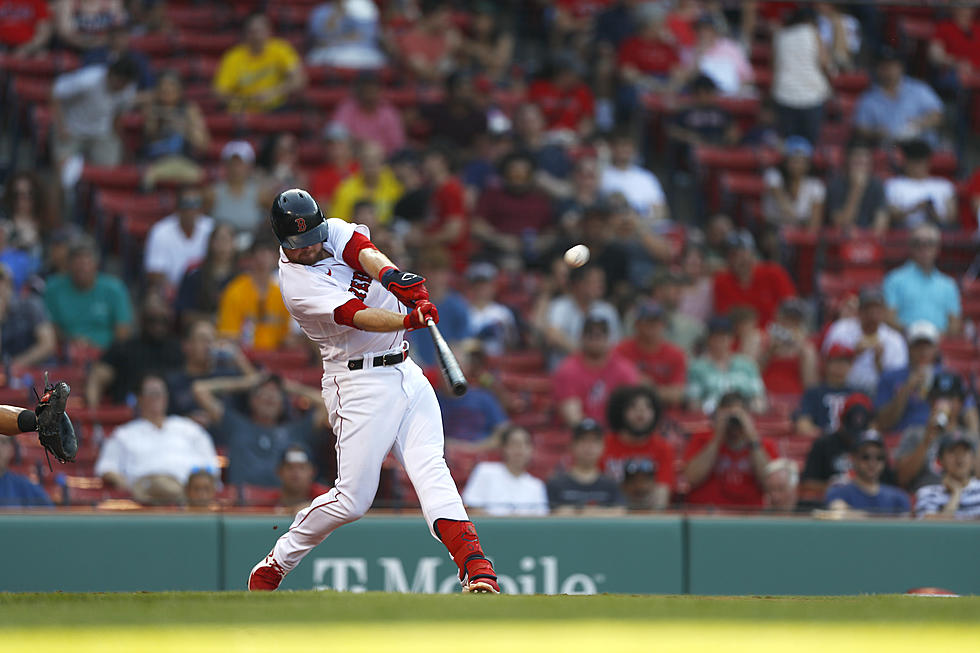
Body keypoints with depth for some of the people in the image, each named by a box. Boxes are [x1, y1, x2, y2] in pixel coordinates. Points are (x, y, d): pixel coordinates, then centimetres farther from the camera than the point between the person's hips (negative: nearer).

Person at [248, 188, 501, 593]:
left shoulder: (334, 231, 7)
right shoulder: (297, 283, -13)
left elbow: (365, 251, -14)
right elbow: (357, 316, -25)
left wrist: (388, 274, -37)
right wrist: (409, 320, -42)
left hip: (405, 373, 6)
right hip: (359, 382, -6)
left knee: (430, 470, -12)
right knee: (353, 498, -7)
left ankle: (476, 570, -26)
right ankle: (275, 565, 12)